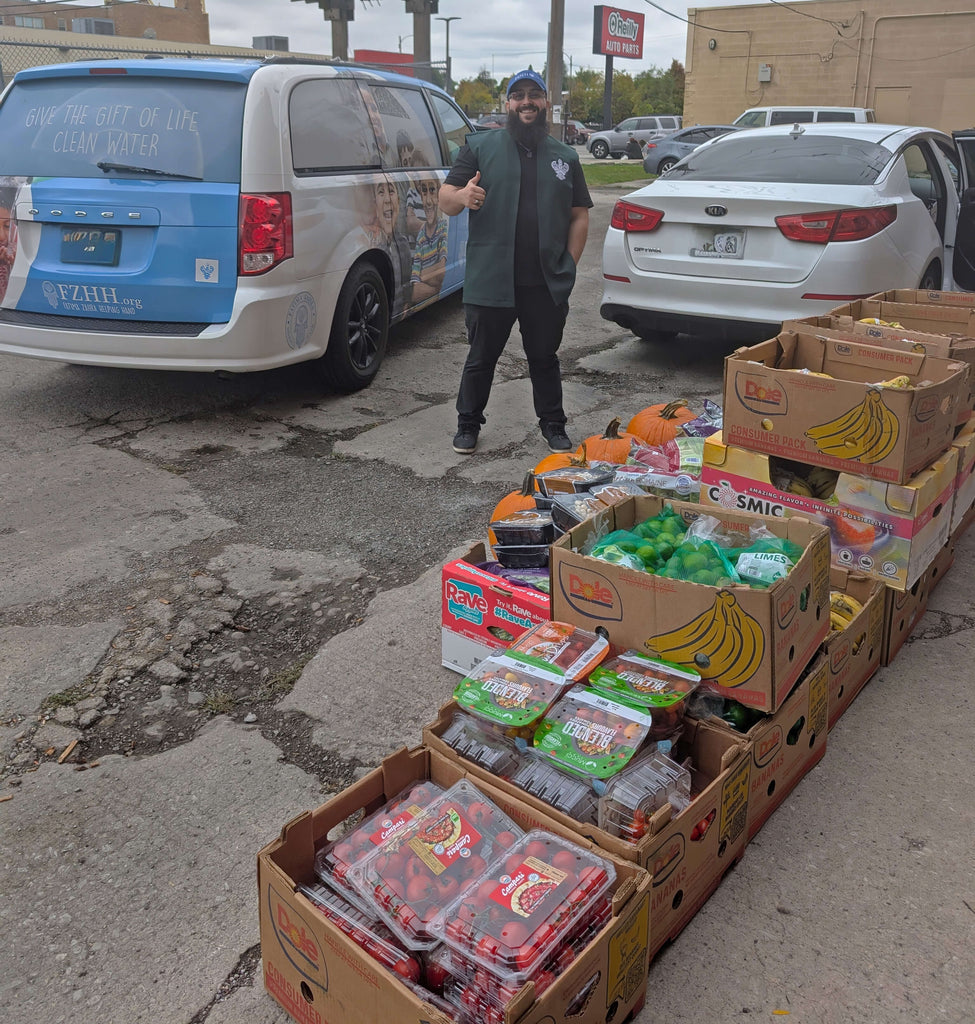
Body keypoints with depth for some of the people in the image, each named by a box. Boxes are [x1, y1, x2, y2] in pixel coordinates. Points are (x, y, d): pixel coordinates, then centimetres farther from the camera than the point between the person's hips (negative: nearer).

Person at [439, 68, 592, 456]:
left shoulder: (565, 157, 14)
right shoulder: (480, 147, 5)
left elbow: (579, 216, 15)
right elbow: (445, 200, 2)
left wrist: (569, 264, 4)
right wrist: (462, 196, -22)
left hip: (547, 284, 2)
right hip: (490, 280, -2)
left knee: (545, 358, 11)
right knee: (481, 358, 6)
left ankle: (553, 424, 24)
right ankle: (468, 424, 20)